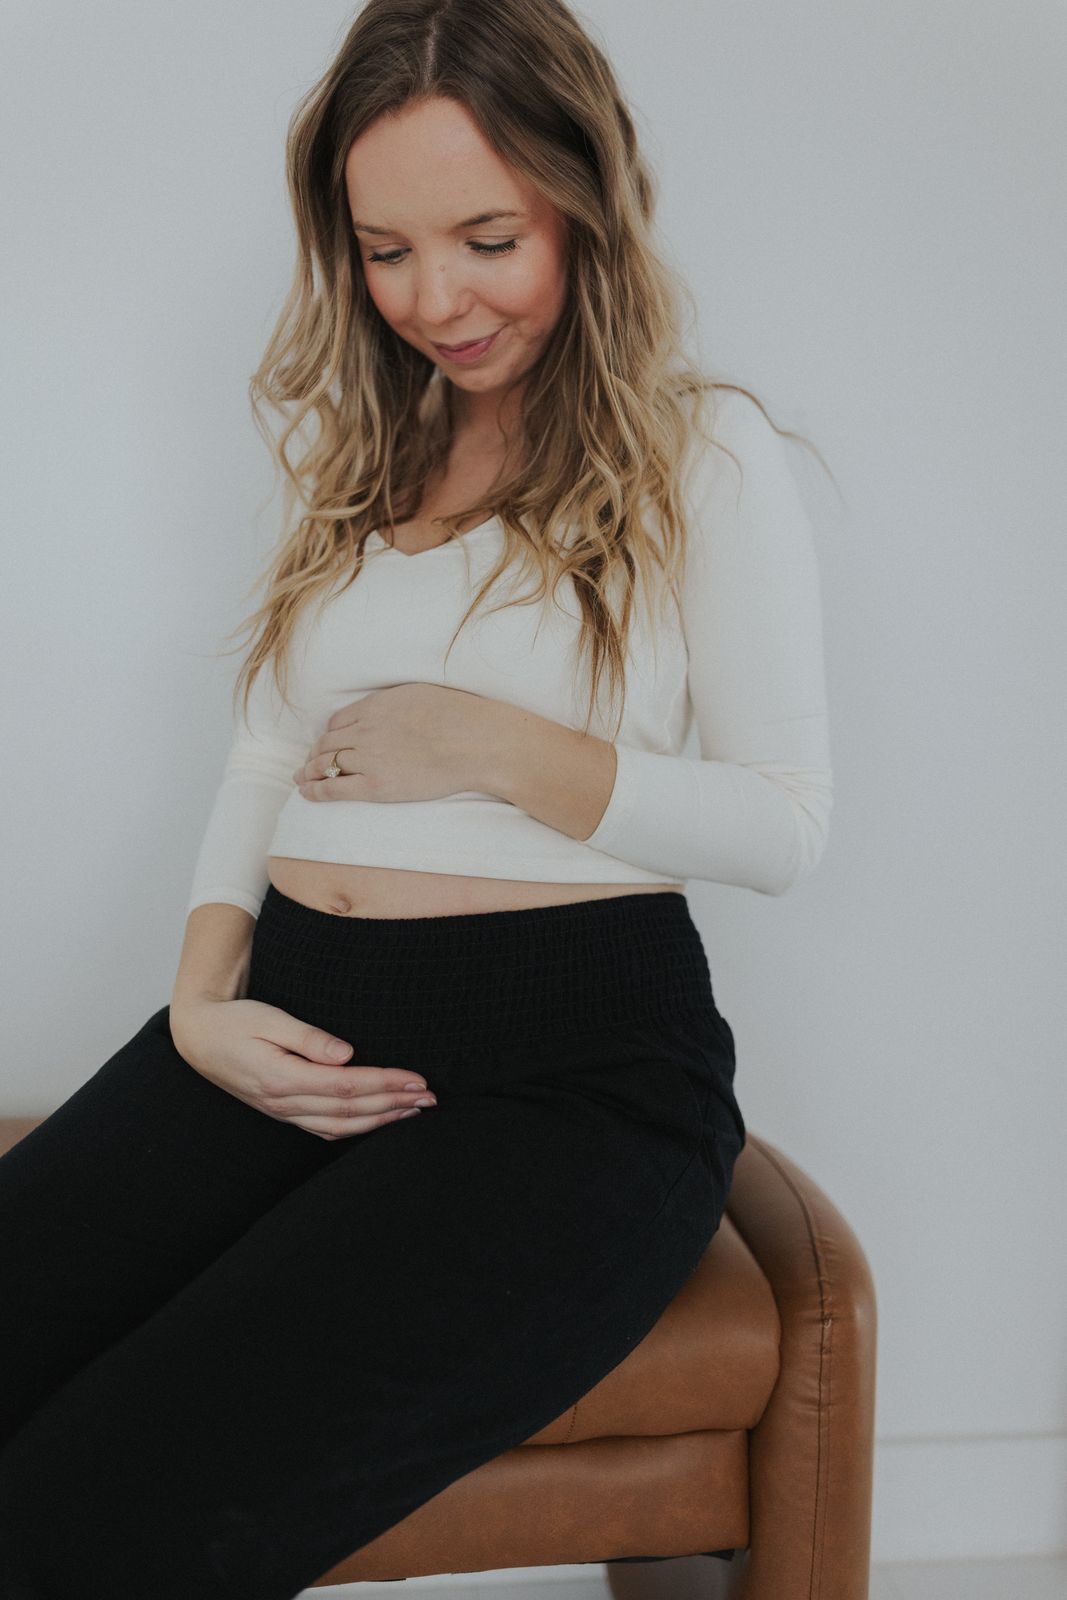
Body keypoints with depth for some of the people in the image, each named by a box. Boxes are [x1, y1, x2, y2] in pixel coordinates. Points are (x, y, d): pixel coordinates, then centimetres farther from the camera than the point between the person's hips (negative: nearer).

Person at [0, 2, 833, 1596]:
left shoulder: (706, 453, 3)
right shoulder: (360, 461, 20)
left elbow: (786, 827, 1)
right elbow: (269, 755, 18)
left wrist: (498, 748, -9)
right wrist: (203, 1000, 1)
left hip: (575, 1063, -5)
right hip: (293, 1025, 6)